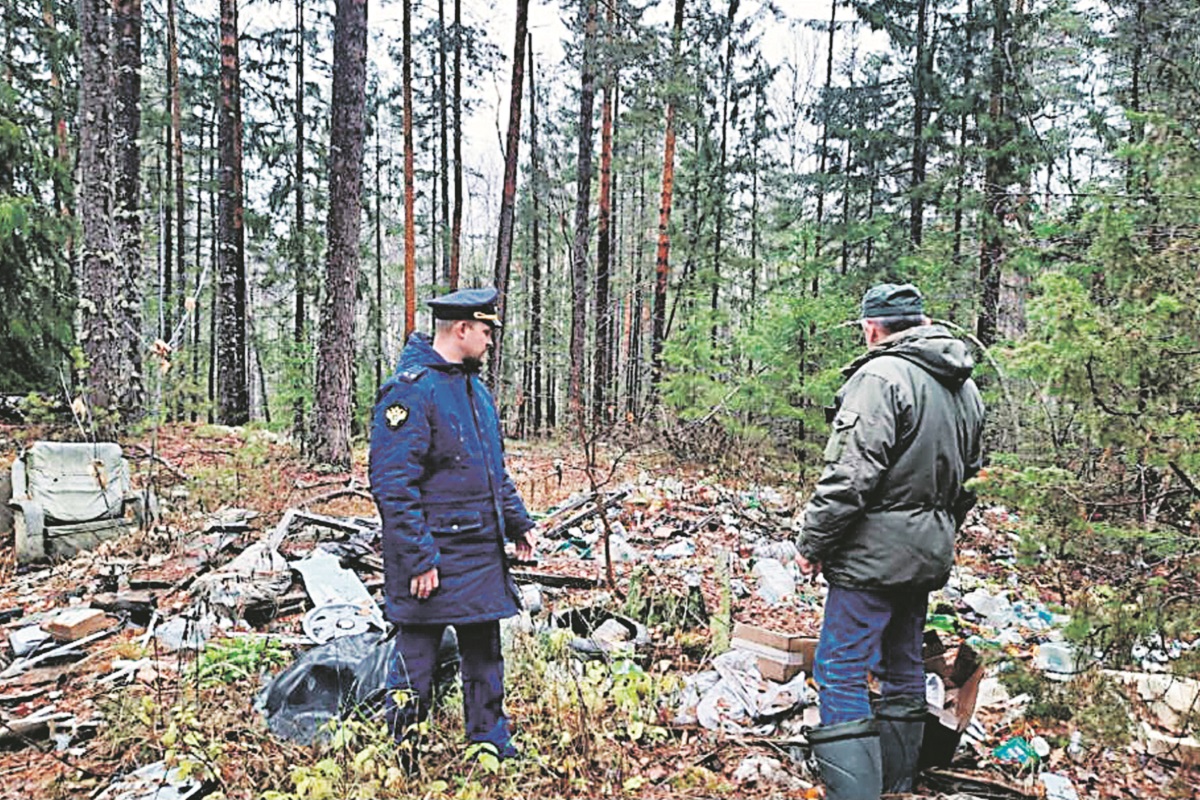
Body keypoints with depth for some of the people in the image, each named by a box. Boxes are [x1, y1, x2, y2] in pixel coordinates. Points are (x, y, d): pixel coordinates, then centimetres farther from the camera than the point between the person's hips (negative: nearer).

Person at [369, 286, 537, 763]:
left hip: (483, 555, 9)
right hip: (432, 562, -8)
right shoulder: (410, 391, -17)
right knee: (414, 666, 7)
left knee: (485, 657, 19)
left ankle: (494, 750, 34)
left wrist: (517, 522, 17)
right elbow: (392, 485, -21)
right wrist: (419, 559, -22)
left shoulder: (474, 387, 12)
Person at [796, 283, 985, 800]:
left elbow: (850, 474, -22)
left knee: (841, 671, -4)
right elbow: (970, 476, 21)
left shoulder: (881, 376, -16)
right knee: (904, 668, 19)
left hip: (875, 552, -9)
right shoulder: (965, 387, 13)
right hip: (930, 555, 9)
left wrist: (813, 543, -13)